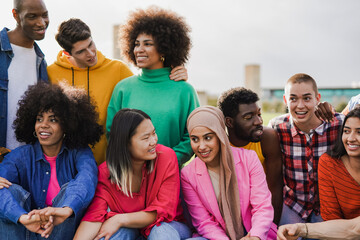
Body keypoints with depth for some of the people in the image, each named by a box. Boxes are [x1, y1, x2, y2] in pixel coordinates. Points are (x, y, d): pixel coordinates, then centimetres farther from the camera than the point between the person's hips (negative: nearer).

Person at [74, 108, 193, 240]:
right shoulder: (106, 172, -12)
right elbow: (95, 215, -21)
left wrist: (120, 219, -24)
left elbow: (164, 210, -16)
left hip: (168, 226, 0)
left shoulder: (166, 156, -16)